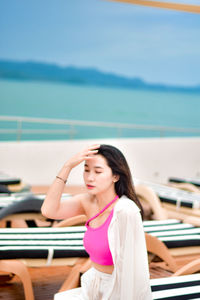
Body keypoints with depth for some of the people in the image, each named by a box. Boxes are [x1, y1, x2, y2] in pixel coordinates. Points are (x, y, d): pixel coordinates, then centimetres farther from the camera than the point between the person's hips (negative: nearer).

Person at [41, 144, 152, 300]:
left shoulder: (126, 211, -24)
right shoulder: (88, 201, -2)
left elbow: (130, 265, -19)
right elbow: (49, 211, -15)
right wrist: (68, 166, -18)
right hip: (95, 287, 7)